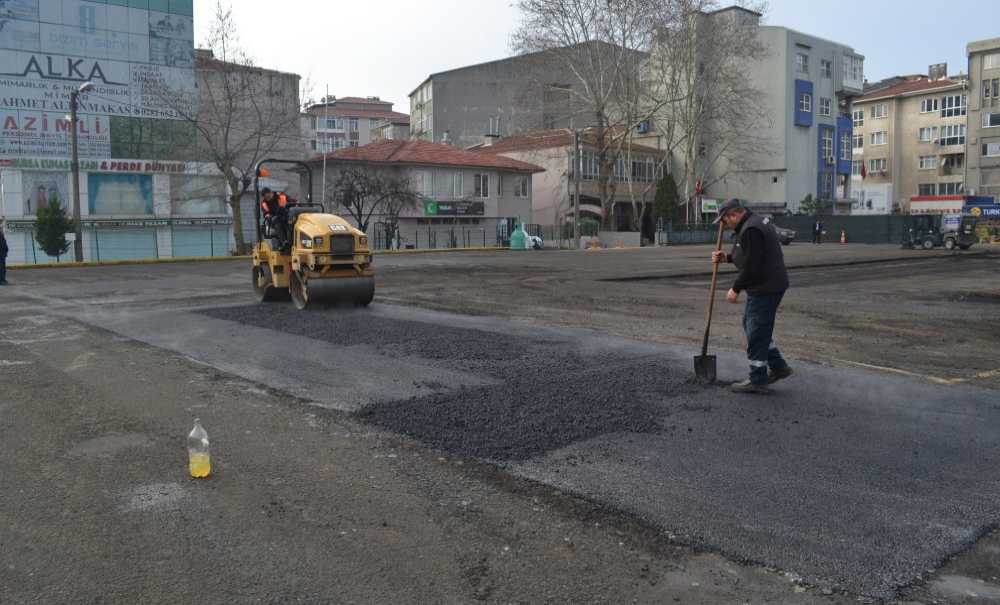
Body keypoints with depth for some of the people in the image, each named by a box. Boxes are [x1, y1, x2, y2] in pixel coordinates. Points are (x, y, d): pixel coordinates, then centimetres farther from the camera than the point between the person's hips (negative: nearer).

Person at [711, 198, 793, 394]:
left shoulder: (751, 230, -21)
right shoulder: (756, 222, 13)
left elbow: (751, 266, -24)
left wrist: (736, 289, -15)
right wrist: (727, 257, 15)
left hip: (765, 288, -11)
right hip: (770, 285, 11)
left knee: (756, 333, -3)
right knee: (751, 325, 20)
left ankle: (758, 381, 7)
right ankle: (778, 367, 27)